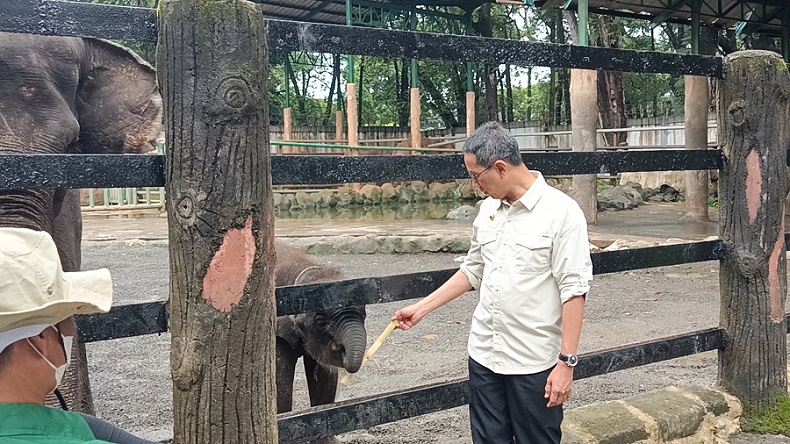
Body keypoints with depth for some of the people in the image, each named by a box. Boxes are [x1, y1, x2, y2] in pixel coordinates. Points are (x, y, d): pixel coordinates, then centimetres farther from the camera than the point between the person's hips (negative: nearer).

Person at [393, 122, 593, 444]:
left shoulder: (561, 212, -13)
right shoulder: (488, 210, 8)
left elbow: (573, 290, -15)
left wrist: (567, 362, -18)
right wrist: (422, 308, 17)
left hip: (534, 362, -6)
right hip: (484, 356, 6)